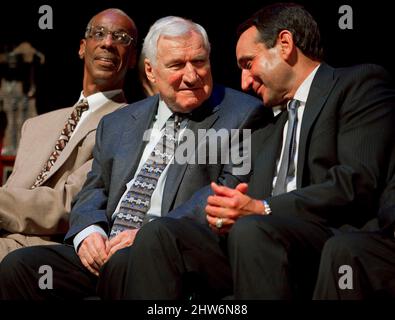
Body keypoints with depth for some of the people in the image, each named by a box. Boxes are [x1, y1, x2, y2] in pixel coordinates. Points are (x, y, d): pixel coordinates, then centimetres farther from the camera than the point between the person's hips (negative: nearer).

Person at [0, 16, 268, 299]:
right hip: (103, 250, 5)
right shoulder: (117, 124, 24)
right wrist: (88, 231, -3)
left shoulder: (243, 115, 5)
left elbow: (231, 190, -8)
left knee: (123, 263, -38)